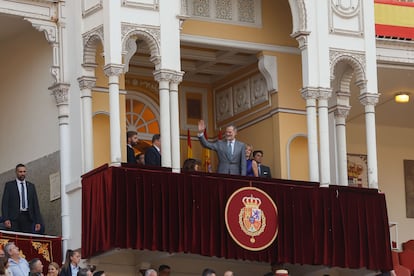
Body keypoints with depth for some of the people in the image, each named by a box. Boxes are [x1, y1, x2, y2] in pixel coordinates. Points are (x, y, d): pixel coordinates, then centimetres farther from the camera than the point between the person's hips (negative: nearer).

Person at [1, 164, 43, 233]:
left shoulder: (31, 186, 18)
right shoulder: (9, 185, 9)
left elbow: (35, 204, 14)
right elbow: (5, 203, 3)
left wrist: (38, 221, 4)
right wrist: (6, 219, -11)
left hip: (28, 218, 2)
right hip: (14, 218, -2)